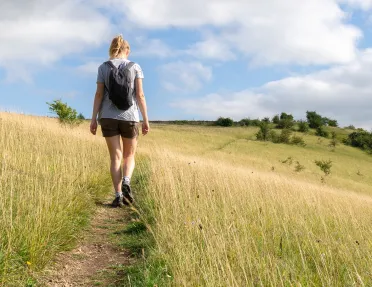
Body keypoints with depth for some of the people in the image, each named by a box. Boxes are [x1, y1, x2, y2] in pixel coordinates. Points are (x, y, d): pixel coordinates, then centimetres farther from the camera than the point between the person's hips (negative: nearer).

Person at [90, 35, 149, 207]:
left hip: (108, 117, 1)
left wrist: (94, 119, 2)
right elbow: (140, 95, -4)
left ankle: (118, 196, -5)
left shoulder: (103, 67, 4)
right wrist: (146, 119, -1)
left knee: (116, 157, 6)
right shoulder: (135, 67, 3)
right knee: (129, 156, 14)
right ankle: (126, 183, -14)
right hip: (130, 117, 0)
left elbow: (99, 94, -1)